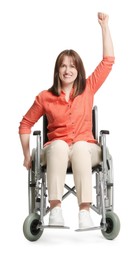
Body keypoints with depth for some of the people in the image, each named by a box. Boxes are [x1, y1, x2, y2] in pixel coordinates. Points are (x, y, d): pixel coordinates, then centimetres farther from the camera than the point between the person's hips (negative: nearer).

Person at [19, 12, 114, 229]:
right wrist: (27, 155, 9)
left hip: (86, 148, 0)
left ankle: (85, 211, -46)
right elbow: (25, 124, 16)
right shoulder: (45, 97, 6)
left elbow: (108, 61, 3)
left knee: (79, 147, -37)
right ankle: (55, 210, -45)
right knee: (59, 145, -38)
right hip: (56, 150, 0)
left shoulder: (88, 89, 8)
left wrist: (104, 26, 2)